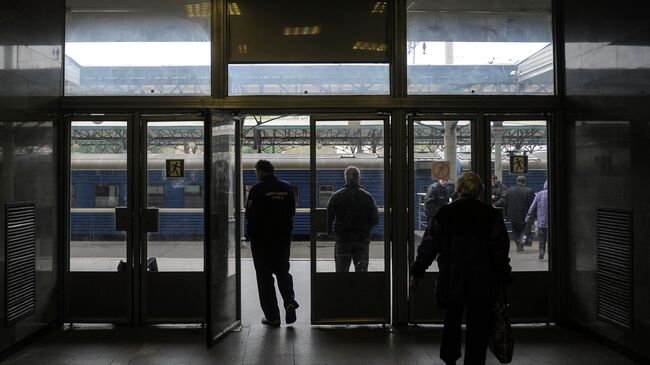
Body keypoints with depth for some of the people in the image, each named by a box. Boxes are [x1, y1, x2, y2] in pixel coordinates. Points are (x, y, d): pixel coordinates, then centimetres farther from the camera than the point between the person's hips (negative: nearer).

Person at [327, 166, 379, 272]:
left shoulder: (336, 196, -2)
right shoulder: (367, 197, 0)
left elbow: (328, 217, -5)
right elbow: (375, 218, 0)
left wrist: (329, 232, 10)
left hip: (342, 239, 0)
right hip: (362, 240, 1)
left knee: (341, 271, 6)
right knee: (361, 270, 8)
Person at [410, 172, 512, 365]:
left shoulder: (444, 214, -2)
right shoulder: (491, 215, -4)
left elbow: (428, 246, -1)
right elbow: (500, 250, -3)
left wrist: (416, 273, 6)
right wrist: (504, 278, 5)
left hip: (451, 281, 2)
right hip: (483, 284, -1)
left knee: (452, 321, 20)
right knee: (478, 327, 7)